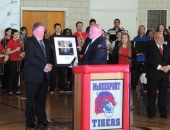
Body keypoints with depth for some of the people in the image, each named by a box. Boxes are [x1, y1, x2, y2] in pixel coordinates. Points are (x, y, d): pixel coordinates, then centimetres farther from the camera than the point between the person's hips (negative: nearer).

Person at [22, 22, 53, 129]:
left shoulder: (46, 42, 13)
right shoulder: (29, 42, -11)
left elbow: (51, 55, 13)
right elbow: (31, 58, -21)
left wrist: (50, 65, -8)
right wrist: (45, 66, -21)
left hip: (45, 75, 7)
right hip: (33, 75, -7)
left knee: (42, 98, 12)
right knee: (31, 99, 1)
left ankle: (42, 119, 22)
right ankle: (30, 121, 10)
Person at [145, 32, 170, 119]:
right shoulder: (150, 48, -1)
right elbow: (150, 60, -12)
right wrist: (160, 67, -18)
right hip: (153, 74, -4)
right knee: (151, 95, 1)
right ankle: (151, 113, 8)